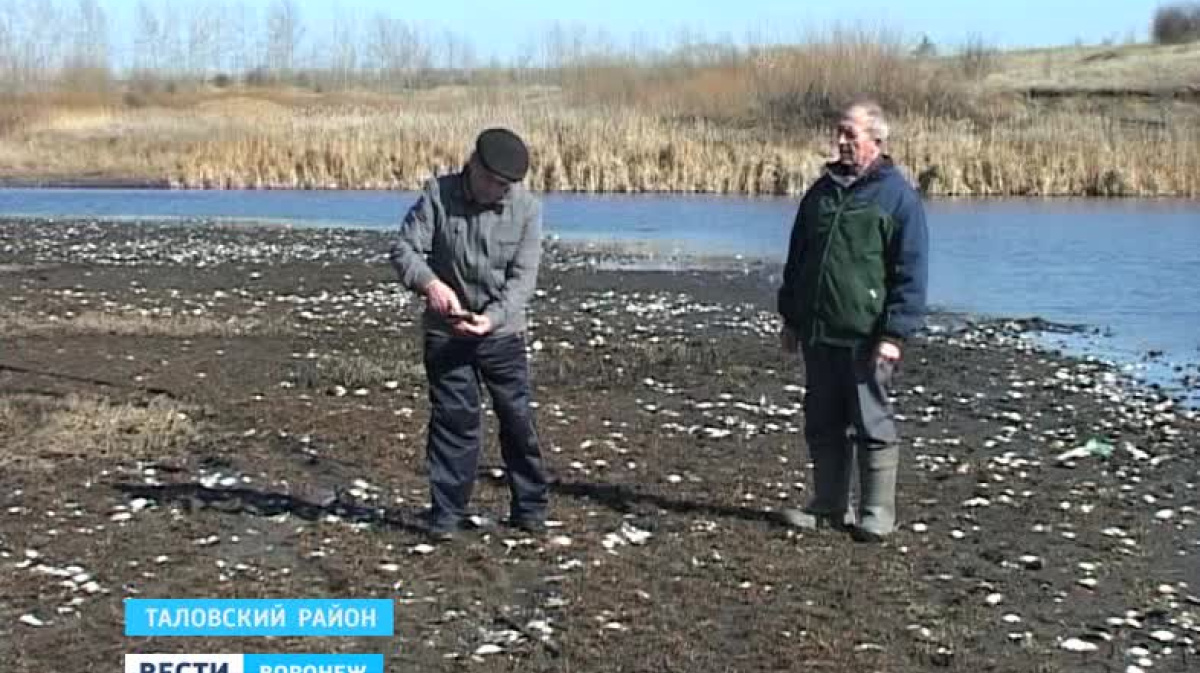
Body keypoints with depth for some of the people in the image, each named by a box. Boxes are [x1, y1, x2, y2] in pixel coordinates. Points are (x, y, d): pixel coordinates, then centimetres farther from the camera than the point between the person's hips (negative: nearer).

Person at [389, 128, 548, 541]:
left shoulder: (527, 208, -7)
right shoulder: (438, 195, -8)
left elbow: (523, 276, -11)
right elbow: (404, 249, -10)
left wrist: (492, 317, -26)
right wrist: (429, 282, -30)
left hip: (502, 331, 1)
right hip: (446, 331, -1)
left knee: (517, 418, 4)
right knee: (453, 418, 0)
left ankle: (530, 507, 18)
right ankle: (447, 512, 11)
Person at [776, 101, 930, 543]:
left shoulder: (897, 195, -5)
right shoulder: (822, 190, 13)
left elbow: (911, 271, -8)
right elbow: (797, 258, 20)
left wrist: (894, 333, -14)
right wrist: (790, 317, 16)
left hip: (866, 335, -6)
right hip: (818, 331, 6)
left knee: (871, 424, 0)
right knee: (823, 424, 11)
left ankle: (877, 514, 9)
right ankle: (829, 506, 22)